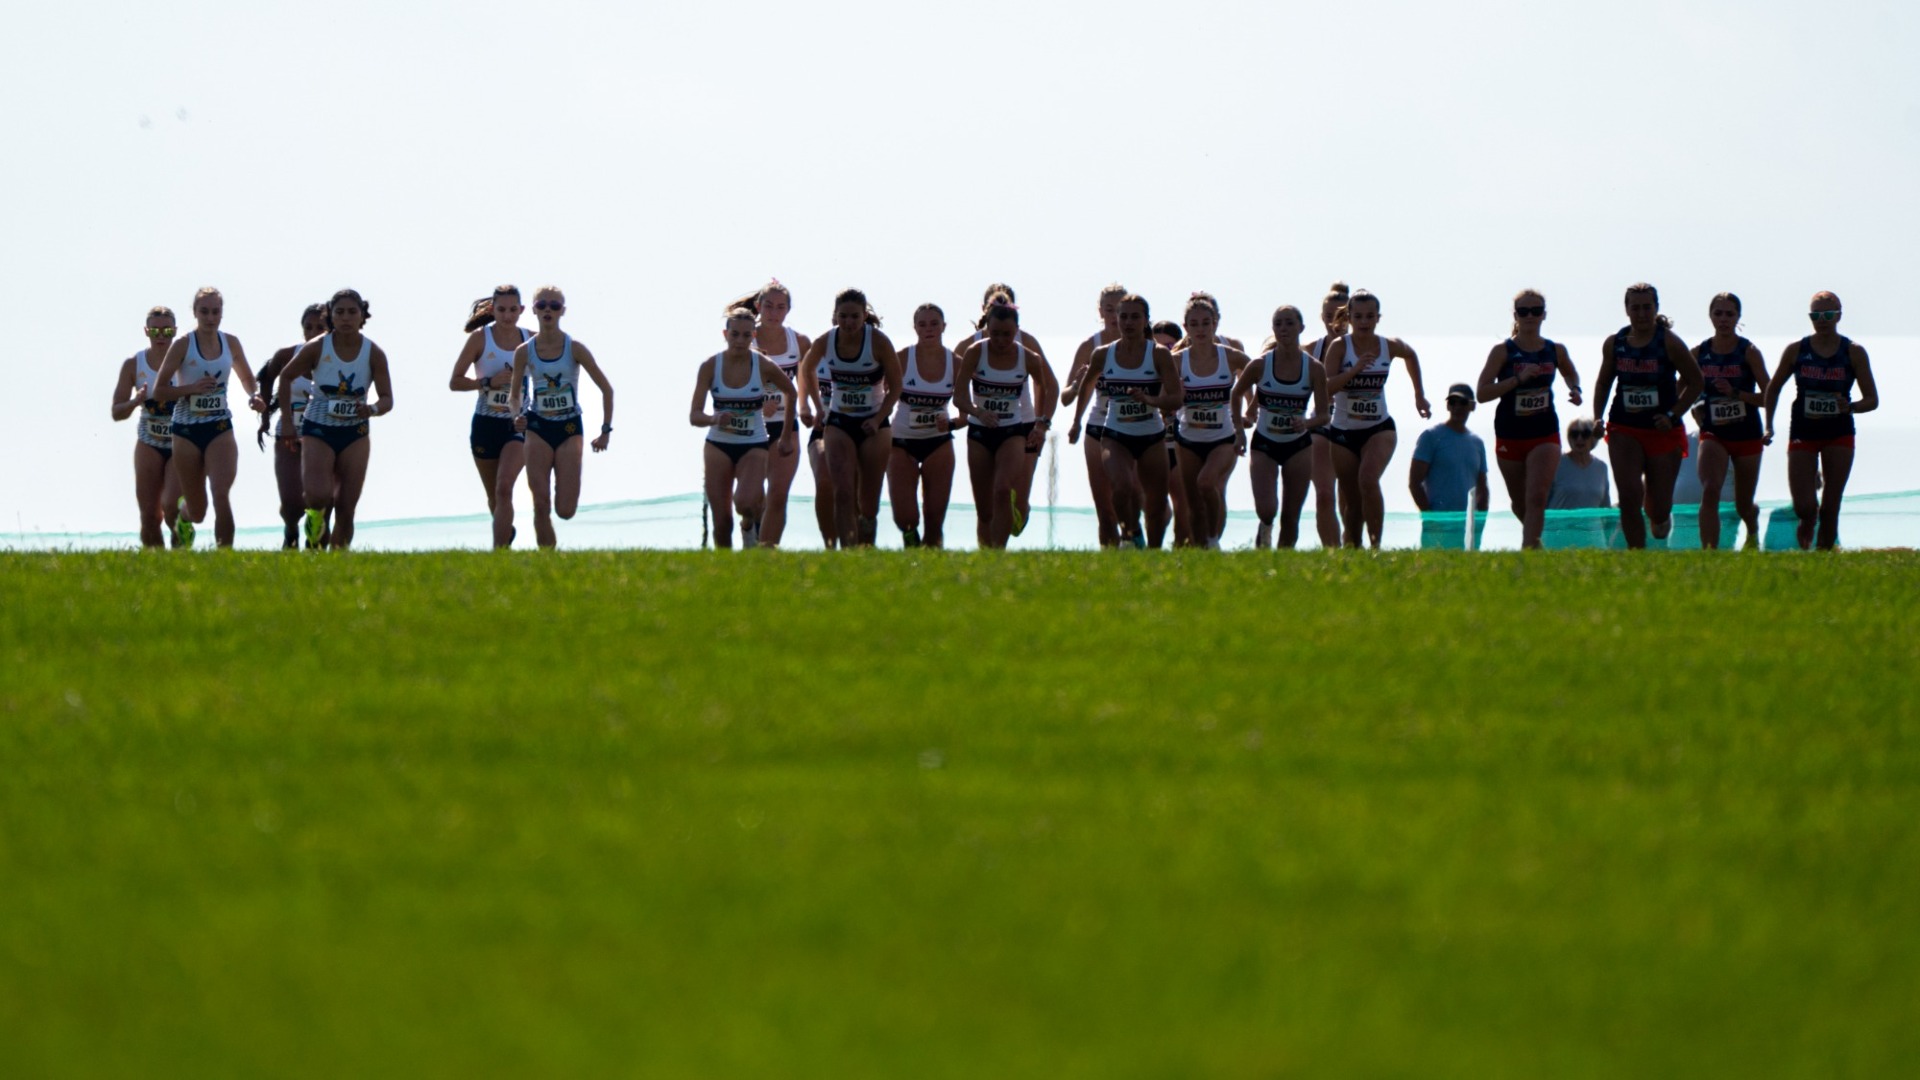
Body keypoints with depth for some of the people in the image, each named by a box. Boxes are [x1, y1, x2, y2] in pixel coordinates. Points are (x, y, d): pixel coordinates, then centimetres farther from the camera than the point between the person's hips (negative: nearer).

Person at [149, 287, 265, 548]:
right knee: (196, 512, 6)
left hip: (220, 428, 2)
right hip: (187, 431, -2)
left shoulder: (230, 343, 4)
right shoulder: (183, 345, -6)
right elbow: (158, 391, -6)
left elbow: (246, 377, 21)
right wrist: (192, 388, -20)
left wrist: (254, 395, -1)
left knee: (221, 495, -19)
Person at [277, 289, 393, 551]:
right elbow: (286, 377, 6)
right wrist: (287, 419, 2)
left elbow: (387, 398, -5)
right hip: (318, 431, -2)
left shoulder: (374, 354, -6)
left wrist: (373, 410, -28)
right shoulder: (316, 348, -8)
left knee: (346, 508, -2)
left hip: (354, 433, 2)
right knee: (319, 496, -20)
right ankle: (316, 519, 15)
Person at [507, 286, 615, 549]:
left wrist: (606, 430, -3)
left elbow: (606, 389, 1)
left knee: (565, 510, -8)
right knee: (541, 505, -11)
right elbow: (515, 396, 9)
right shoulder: (524, 352, -1)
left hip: (570, 428, -1)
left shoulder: (575, 348, -5)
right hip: (538, 429, 1)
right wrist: (518, 415, -13)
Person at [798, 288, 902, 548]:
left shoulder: (878, 342, -15)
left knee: (868, 500, 5)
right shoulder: (825, 343, -9)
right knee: (843, 494, -15)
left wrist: (878, 419, -16)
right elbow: (807, 370, 14)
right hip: (839, 423, 1)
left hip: (873, 424, -1)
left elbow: (895, 387, -5)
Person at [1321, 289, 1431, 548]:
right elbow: (1327, 386, -21)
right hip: (1343, 431, 0)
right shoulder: (1339, 347, -9)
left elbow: (1410, 355, 24)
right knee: (1351, 496, 7)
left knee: (1369, 481, -25)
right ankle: (1353, 549, 23)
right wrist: (1355, 369, -33)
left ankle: (1376, 543, -20)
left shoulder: (1390, 347, 0)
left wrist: (1419, 395, 27)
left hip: (1379, 428, 0)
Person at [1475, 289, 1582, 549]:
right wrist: (1518, 378, -22)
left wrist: (1574, 389, 4)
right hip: (1510, 436, 0)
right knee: (1520, 504, 13)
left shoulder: (1556, 351, 3)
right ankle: (1534, 538, 42)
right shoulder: (1503, 351, -6)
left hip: (1545, 434, 0)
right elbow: (1482, 393, -14)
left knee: (1537, 497, -19)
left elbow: (1570, 373, 26)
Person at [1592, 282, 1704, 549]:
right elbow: (1603, 382, 15)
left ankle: (1661, 517, 41)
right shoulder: (1614, 343, 2)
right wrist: (1597, 419, 3)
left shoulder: (1669, 343, -8)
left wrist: (1673, 415, -11)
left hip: (1663, 431, -2)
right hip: (1624, 429, 2)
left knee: (1658, 507, 3)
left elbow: (1695, 382, -2)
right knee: (1629, 497, -13)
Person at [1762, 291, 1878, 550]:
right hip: (1803, 432, 0)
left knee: (1830, 508, -3)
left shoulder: (1854, 353, -1)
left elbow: (1872, 400, 0)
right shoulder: (1796, 351, 1)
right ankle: (1807, 527, 29)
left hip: (1838, 433, 0)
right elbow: (1773, 388, 14)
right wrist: (1769, 426, 5)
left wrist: (1849, 407, -21)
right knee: (1804, 507, -7)